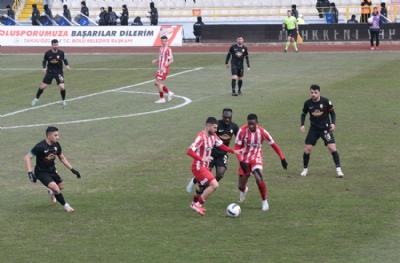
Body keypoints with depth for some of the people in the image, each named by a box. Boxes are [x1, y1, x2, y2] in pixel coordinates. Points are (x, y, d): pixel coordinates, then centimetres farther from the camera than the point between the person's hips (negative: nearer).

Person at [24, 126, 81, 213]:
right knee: (56, 189, -22)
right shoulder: (40, 147, -28)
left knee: (61, 186, 18)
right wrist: (30, 172, -37)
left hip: (52, 170, 7)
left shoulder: (56, 145, -7)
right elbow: (27, 158, -27)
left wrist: (72, 169, 5)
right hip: (42, 172, -7)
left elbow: (62, 158, 9)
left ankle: (51, 192, 53)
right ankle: (66, 206, -1)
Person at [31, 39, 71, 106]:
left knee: (62, 87, -13)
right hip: (49, 72, 0)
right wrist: (44, 68, -11)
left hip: (59, 72, 0)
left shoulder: (61, 53, -10)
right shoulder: (48, 53, -10)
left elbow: (65, 60, 6)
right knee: (43, 86, -3)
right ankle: (36, 99, 17)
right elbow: (44, 61, 5)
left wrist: (67, 65, -13)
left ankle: (63, 100, 12)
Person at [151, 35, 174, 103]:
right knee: (156, 83, 9)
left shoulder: (168, 49, -14)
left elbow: (171, 60, -17)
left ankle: (162, 98, 1)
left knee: (158, 82, -10)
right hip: (160, 69, 9)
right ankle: (169, 92, 20)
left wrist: (164, 67, -24)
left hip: (164, 69, -9)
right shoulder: (161, 48, 12)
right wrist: (155, 60, 2)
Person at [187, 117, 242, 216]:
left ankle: (194, 203, 53)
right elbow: (190, 151, -31)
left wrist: (234, 151, 9)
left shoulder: (213, 136, 4)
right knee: (214, 185, -19)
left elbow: (221, 145, 18)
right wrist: (202, 159, -41)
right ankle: (198, 204, -10)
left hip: (204, 167, 10)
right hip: (198, 167, -10)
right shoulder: (201, 137, -24)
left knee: (202, 186, 29)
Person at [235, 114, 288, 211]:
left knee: (259, 179, -28)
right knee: (241, 186, 7)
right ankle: (244, 190, 48)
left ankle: (264, 201, -5)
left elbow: (273, 145, -4)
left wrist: (282, 159, -5)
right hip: (244, 160, 1)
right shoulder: (242, 131, -16)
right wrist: (241, 162, -20)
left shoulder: (262, 132, -15)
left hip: (256, 159, -1)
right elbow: (237, 147, -10)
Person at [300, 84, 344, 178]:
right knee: (307, 149, -4)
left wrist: (333, 123, -16)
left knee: (332, 147, -14)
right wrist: (302, 125, -5)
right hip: (313, 129, 2)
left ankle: (338, 169, -7)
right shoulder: (308, 103, -6)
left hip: (325, 128, -2)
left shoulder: (326, 101, -13)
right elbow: (303, 114, 10)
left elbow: (332, 113, -1)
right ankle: (305, 169, 17)